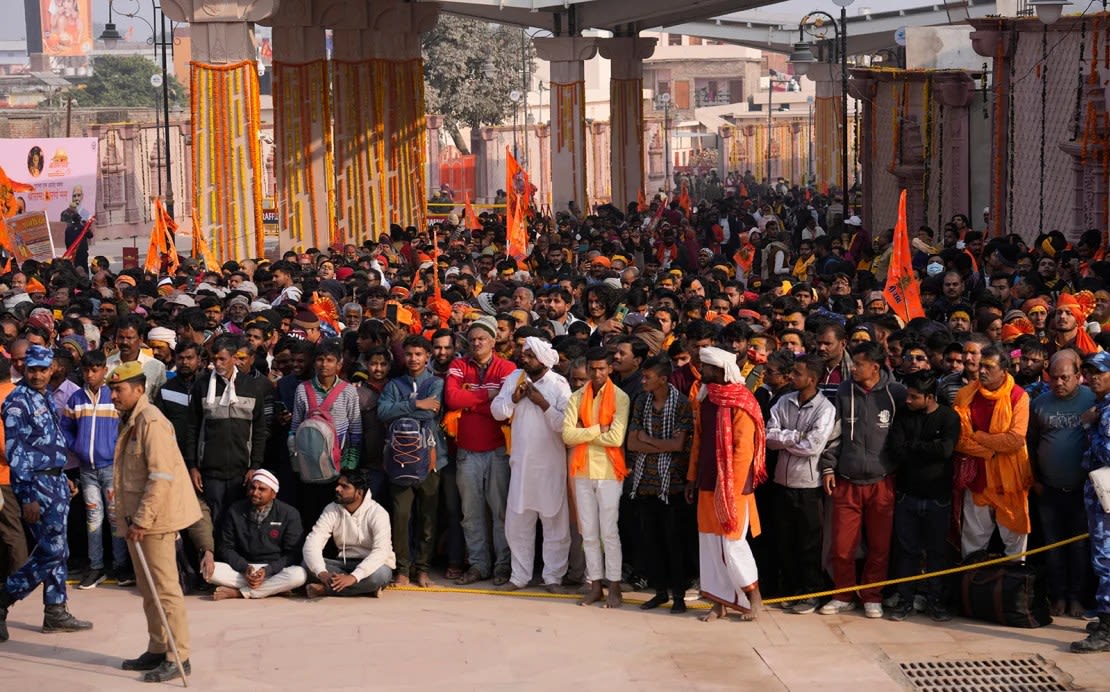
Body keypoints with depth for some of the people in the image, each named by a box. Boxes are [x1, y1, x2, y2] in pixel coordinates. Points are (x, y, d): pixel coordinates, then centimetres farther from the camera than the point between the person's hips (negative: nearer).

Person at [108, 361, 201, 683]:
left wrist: (142, 520, -22)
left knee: (164, 588, -6)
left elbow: (162, 476, -22)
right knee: (148, 591, 15)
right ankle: (157, 651, 24)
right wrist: (129, 519, 16)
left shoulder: (151, 421, -16)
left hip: (156, 518, -10)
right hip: (137, 518, 10)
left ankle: (179, 658, -1)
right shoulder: (130, 421, 14)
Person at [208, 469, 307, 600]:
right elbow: (226, 548, 4)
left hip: (275, 570, -2)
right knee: (210, 570, -26)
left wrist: (268, 570, -19)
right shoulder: (235, 511, 4)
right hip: (242, 569, 2)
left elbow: (293, 554, -4)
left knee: (299, 574, -34)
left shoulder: (289, 514, -2)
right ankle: (276, 588, -24)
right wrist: (244, 568, -15)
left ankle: (238, 592, -26)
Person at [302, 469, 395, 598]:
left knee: (378, 574, -39)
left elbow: (380, 551, -30)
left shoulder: (377, 513, -17)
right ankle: (365, 587, -24)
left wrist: (353, 577, -45)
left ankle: (325, 589, -28)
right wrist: (322, 573, -36)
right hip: (344, 564, 4)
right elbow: (312, 543, -16)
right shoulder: (332, 510, -5)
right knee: (308, 564, -22)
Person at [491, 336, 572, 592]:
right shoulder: (515, 378, 4)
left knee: (554, 521, 3)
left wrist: (543, 403, -20)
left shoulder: (559, 385, -9)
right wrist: (514, 398, -13)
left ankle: (553, 576, 12)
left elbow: (564, 424, -15)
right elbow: (497, 411, 3)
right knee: (517, 522, 9)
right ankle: (519, 575, 19)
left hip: (550, 464, -4)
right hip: (521, 461, 4)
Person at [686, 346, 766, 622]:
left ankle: (754, 597, 13)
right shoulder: (704, 399, 9)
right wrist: (692, 478, 12)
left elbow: (743, 450, -15)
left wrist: (733, 488, -18)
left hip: (732, 486, -7)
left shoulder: (740, 403, -12)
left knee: (732, 543, -4)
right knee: (710, 543, 8)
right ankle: (719, 602, 16)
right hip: (707, 485, 7)